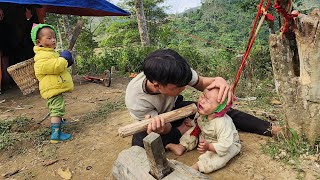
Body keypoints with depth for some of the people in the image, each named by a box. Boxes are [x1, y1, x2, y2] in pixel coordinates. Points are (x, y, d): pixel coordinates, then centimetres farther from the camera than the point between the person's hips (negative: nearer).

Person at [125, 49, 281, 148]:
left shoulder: (175, 73, -32)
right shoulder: (135, 100, -38)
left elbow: (201, 83, -15)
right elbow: (163, 128, -24)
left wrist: (219, 81, -36)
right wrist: (180, 130, -44)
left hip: (174, 108, 3)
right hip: (153, 121, -2)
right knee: (141, 147, -32)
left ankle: (268, 128, 2)